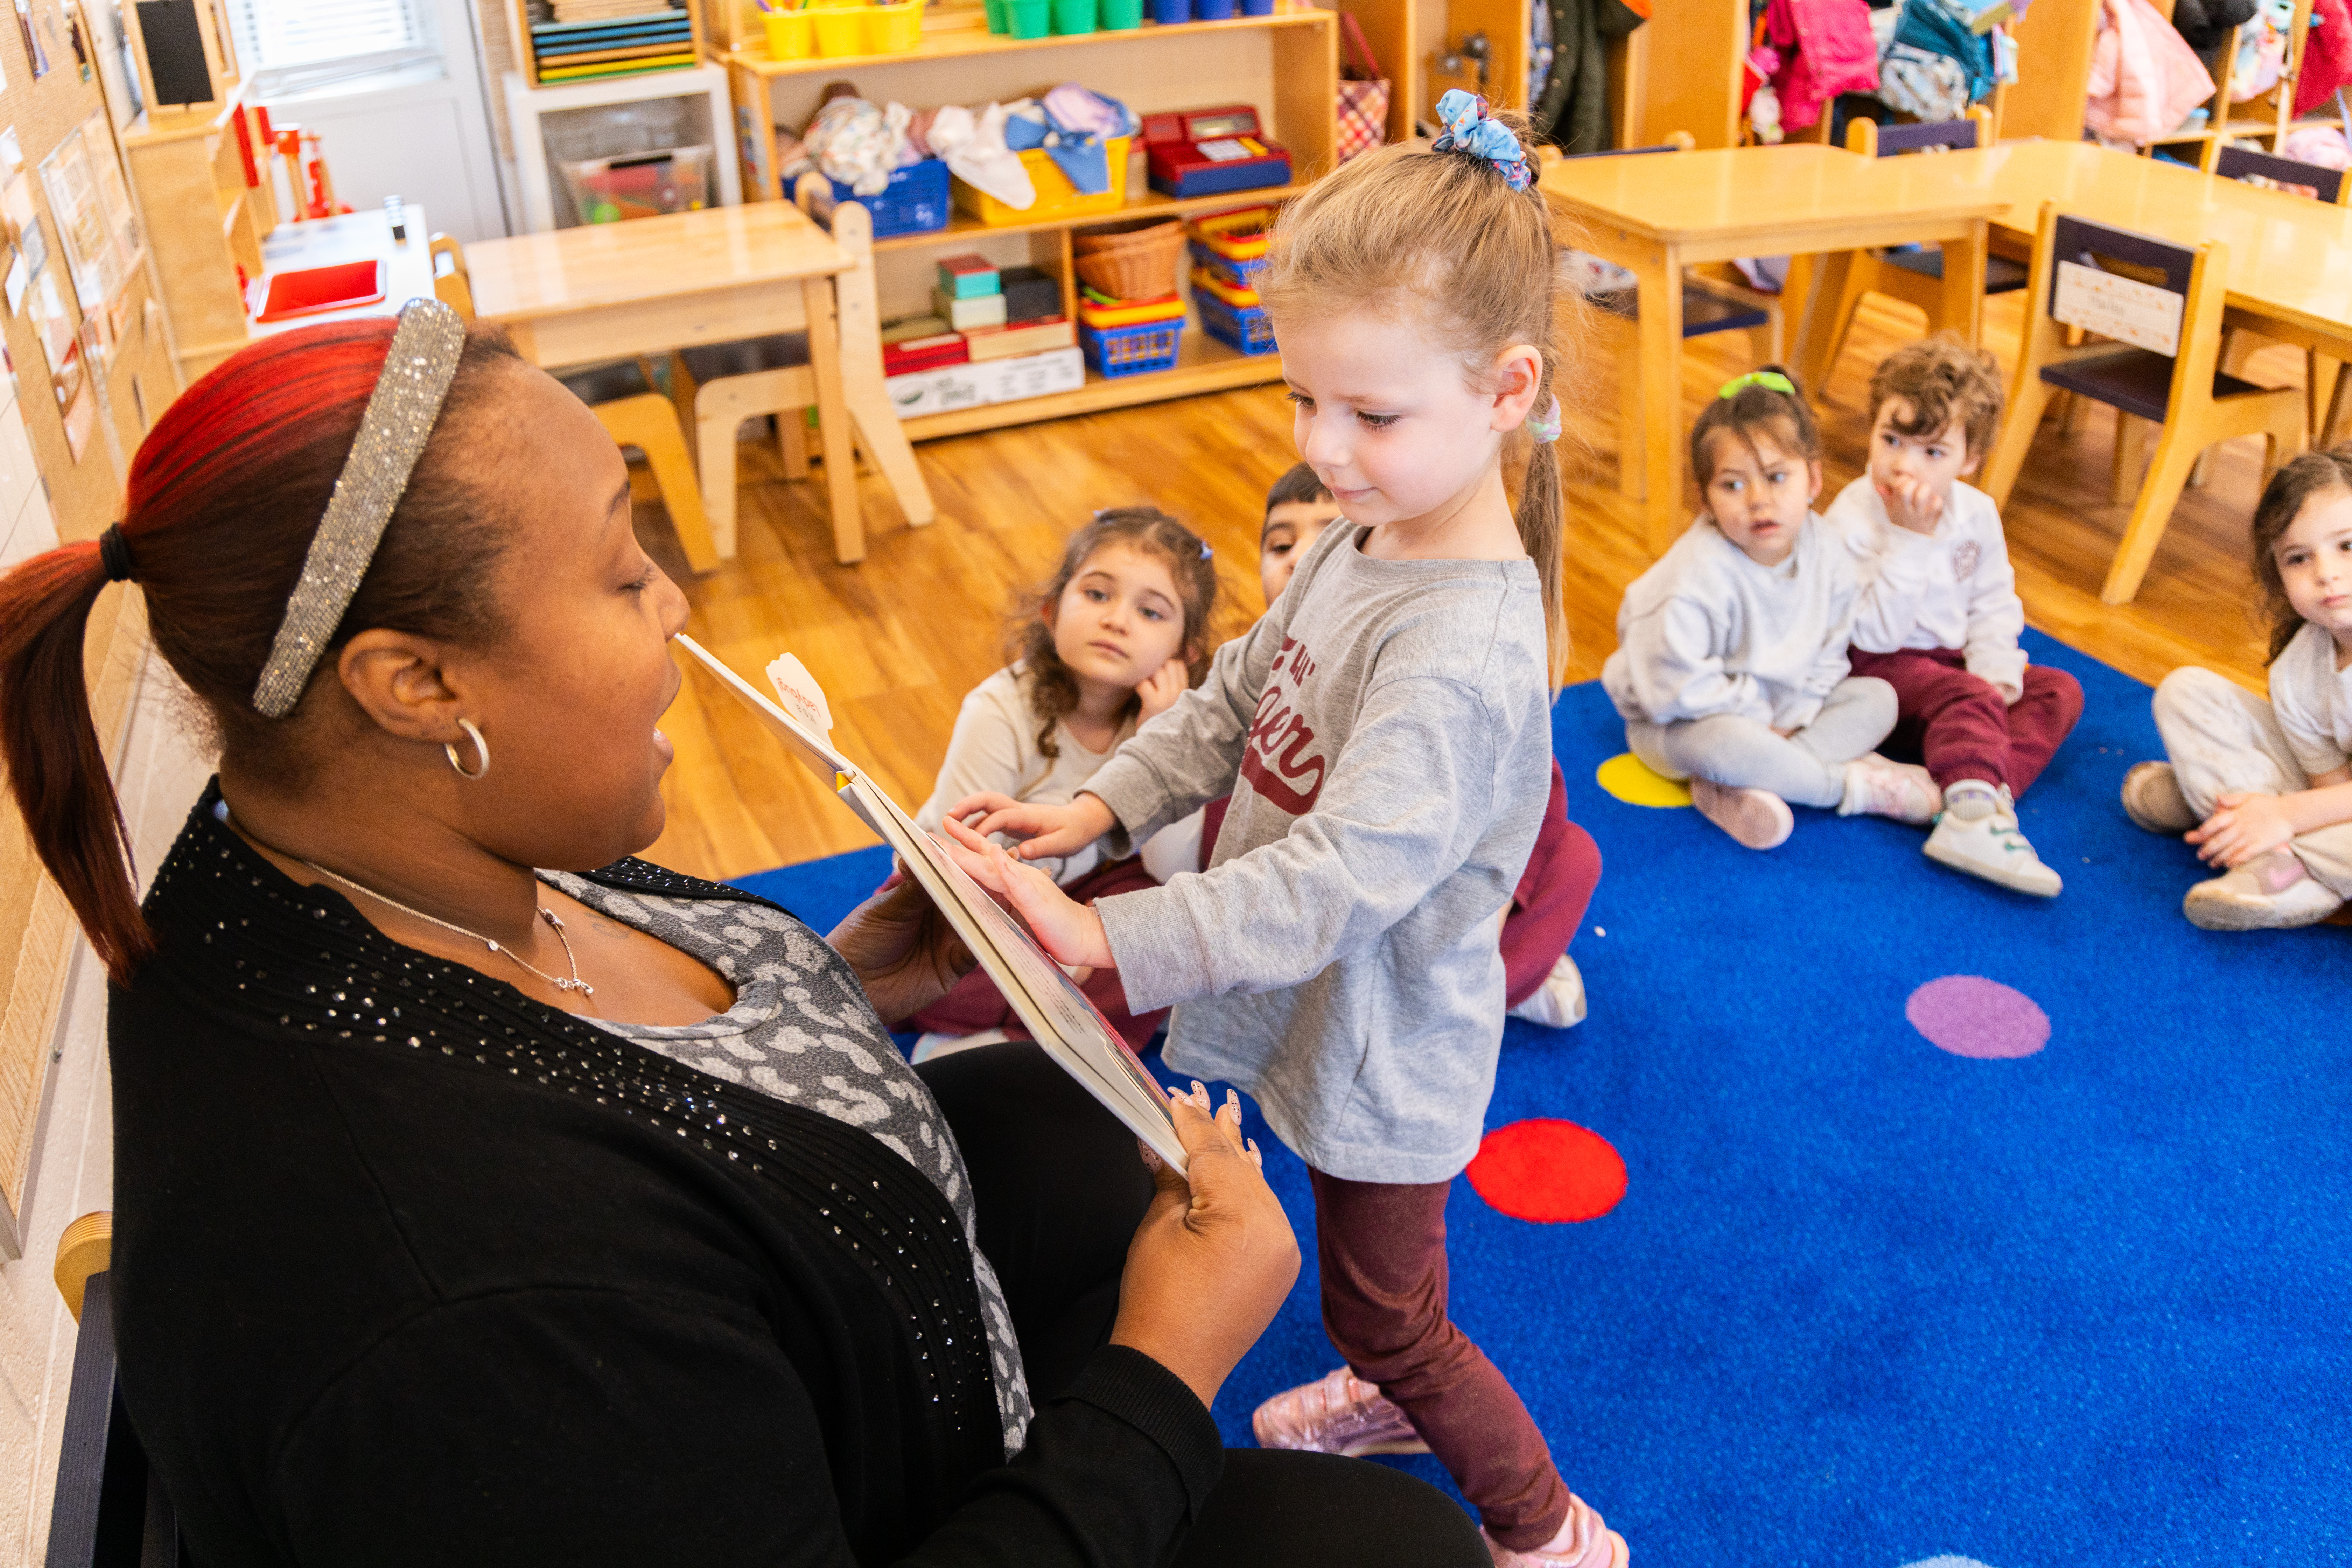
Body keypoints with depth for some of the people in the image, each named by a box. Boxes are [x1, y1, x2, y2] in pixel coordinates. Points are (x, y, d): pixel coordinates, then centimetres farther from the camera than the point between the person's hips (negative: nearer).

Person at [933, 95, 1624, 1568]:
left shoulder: (1462, 642, -34)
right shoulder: (1361, 540, -5)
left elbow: (1344, 879, -39)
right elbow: (1236, 701, 7)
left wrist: (1105, 937, -41)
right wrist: (1098, 808, -5)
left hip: (1386, 1046, -8)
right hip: (1328, 1009, 8)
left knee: (1385, 1312, 14)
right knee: (1375, 1276, 32)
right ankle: (1395, 1397, 59)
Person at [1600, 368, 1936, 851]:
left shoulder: (1824, 553, -9)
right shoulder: (1701, 574, -29)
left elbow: (1829, 652, 3)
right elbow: (1675, 686, -29)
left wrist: (1793, 716, -13)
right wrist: (1760, 718, -19)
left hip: (1775, 712, 8)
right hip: (1676, 722, -8)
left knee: (1877, 698, -4)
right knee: (1723, 741, -39)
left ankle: (1733, 789, -25)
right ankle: (1852, 784, -16)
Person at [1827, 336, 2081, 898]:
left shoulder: (1977, 514, 1)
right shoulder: (1852, 519, -19)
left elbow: (1994, 605, 9)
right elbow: (1876, 632, -25)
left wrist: (1994, 670, -10)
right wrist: (1909, 540, -29)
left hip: (1952, 659, 8)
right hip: (1876, 667, -8)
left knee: (2060, 691, -6)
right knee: (1971, 701, -31)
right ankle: (1973, 818, -50)